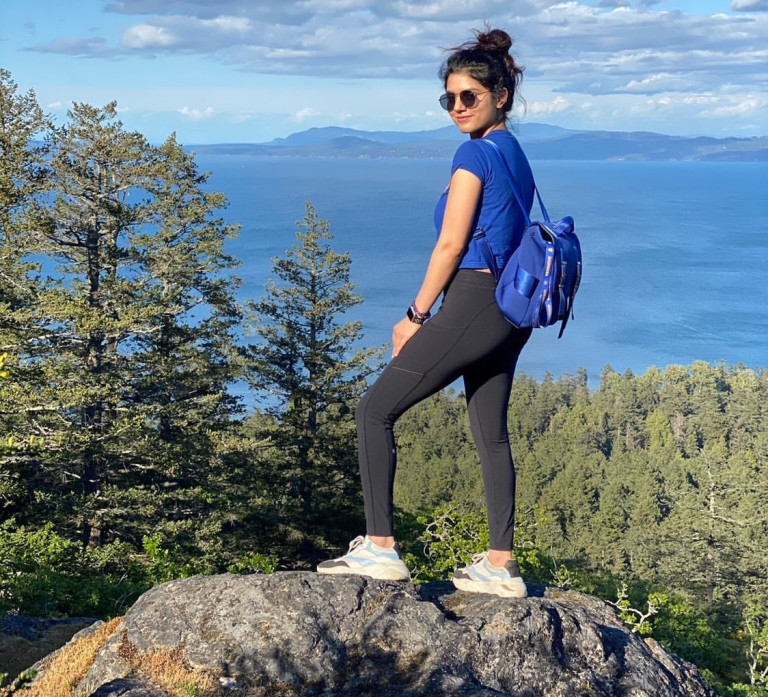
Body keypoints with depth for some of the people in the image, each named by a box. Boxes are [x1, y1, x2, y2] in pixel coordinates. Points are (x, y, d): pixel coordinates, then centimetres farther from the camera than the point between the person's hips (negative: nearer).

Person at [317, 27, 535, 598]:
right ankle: (501, 567, 14)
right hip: (513, 311, 10)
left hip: (474, 304, -10)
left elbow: (451, 244, -12)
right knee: (491, 433, 12)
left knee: (376, 411, -3)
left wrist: (415, 316, -5)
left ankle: (381, 548, -3)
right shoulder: (516, 154, 18)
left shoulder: (475, 153, -10)